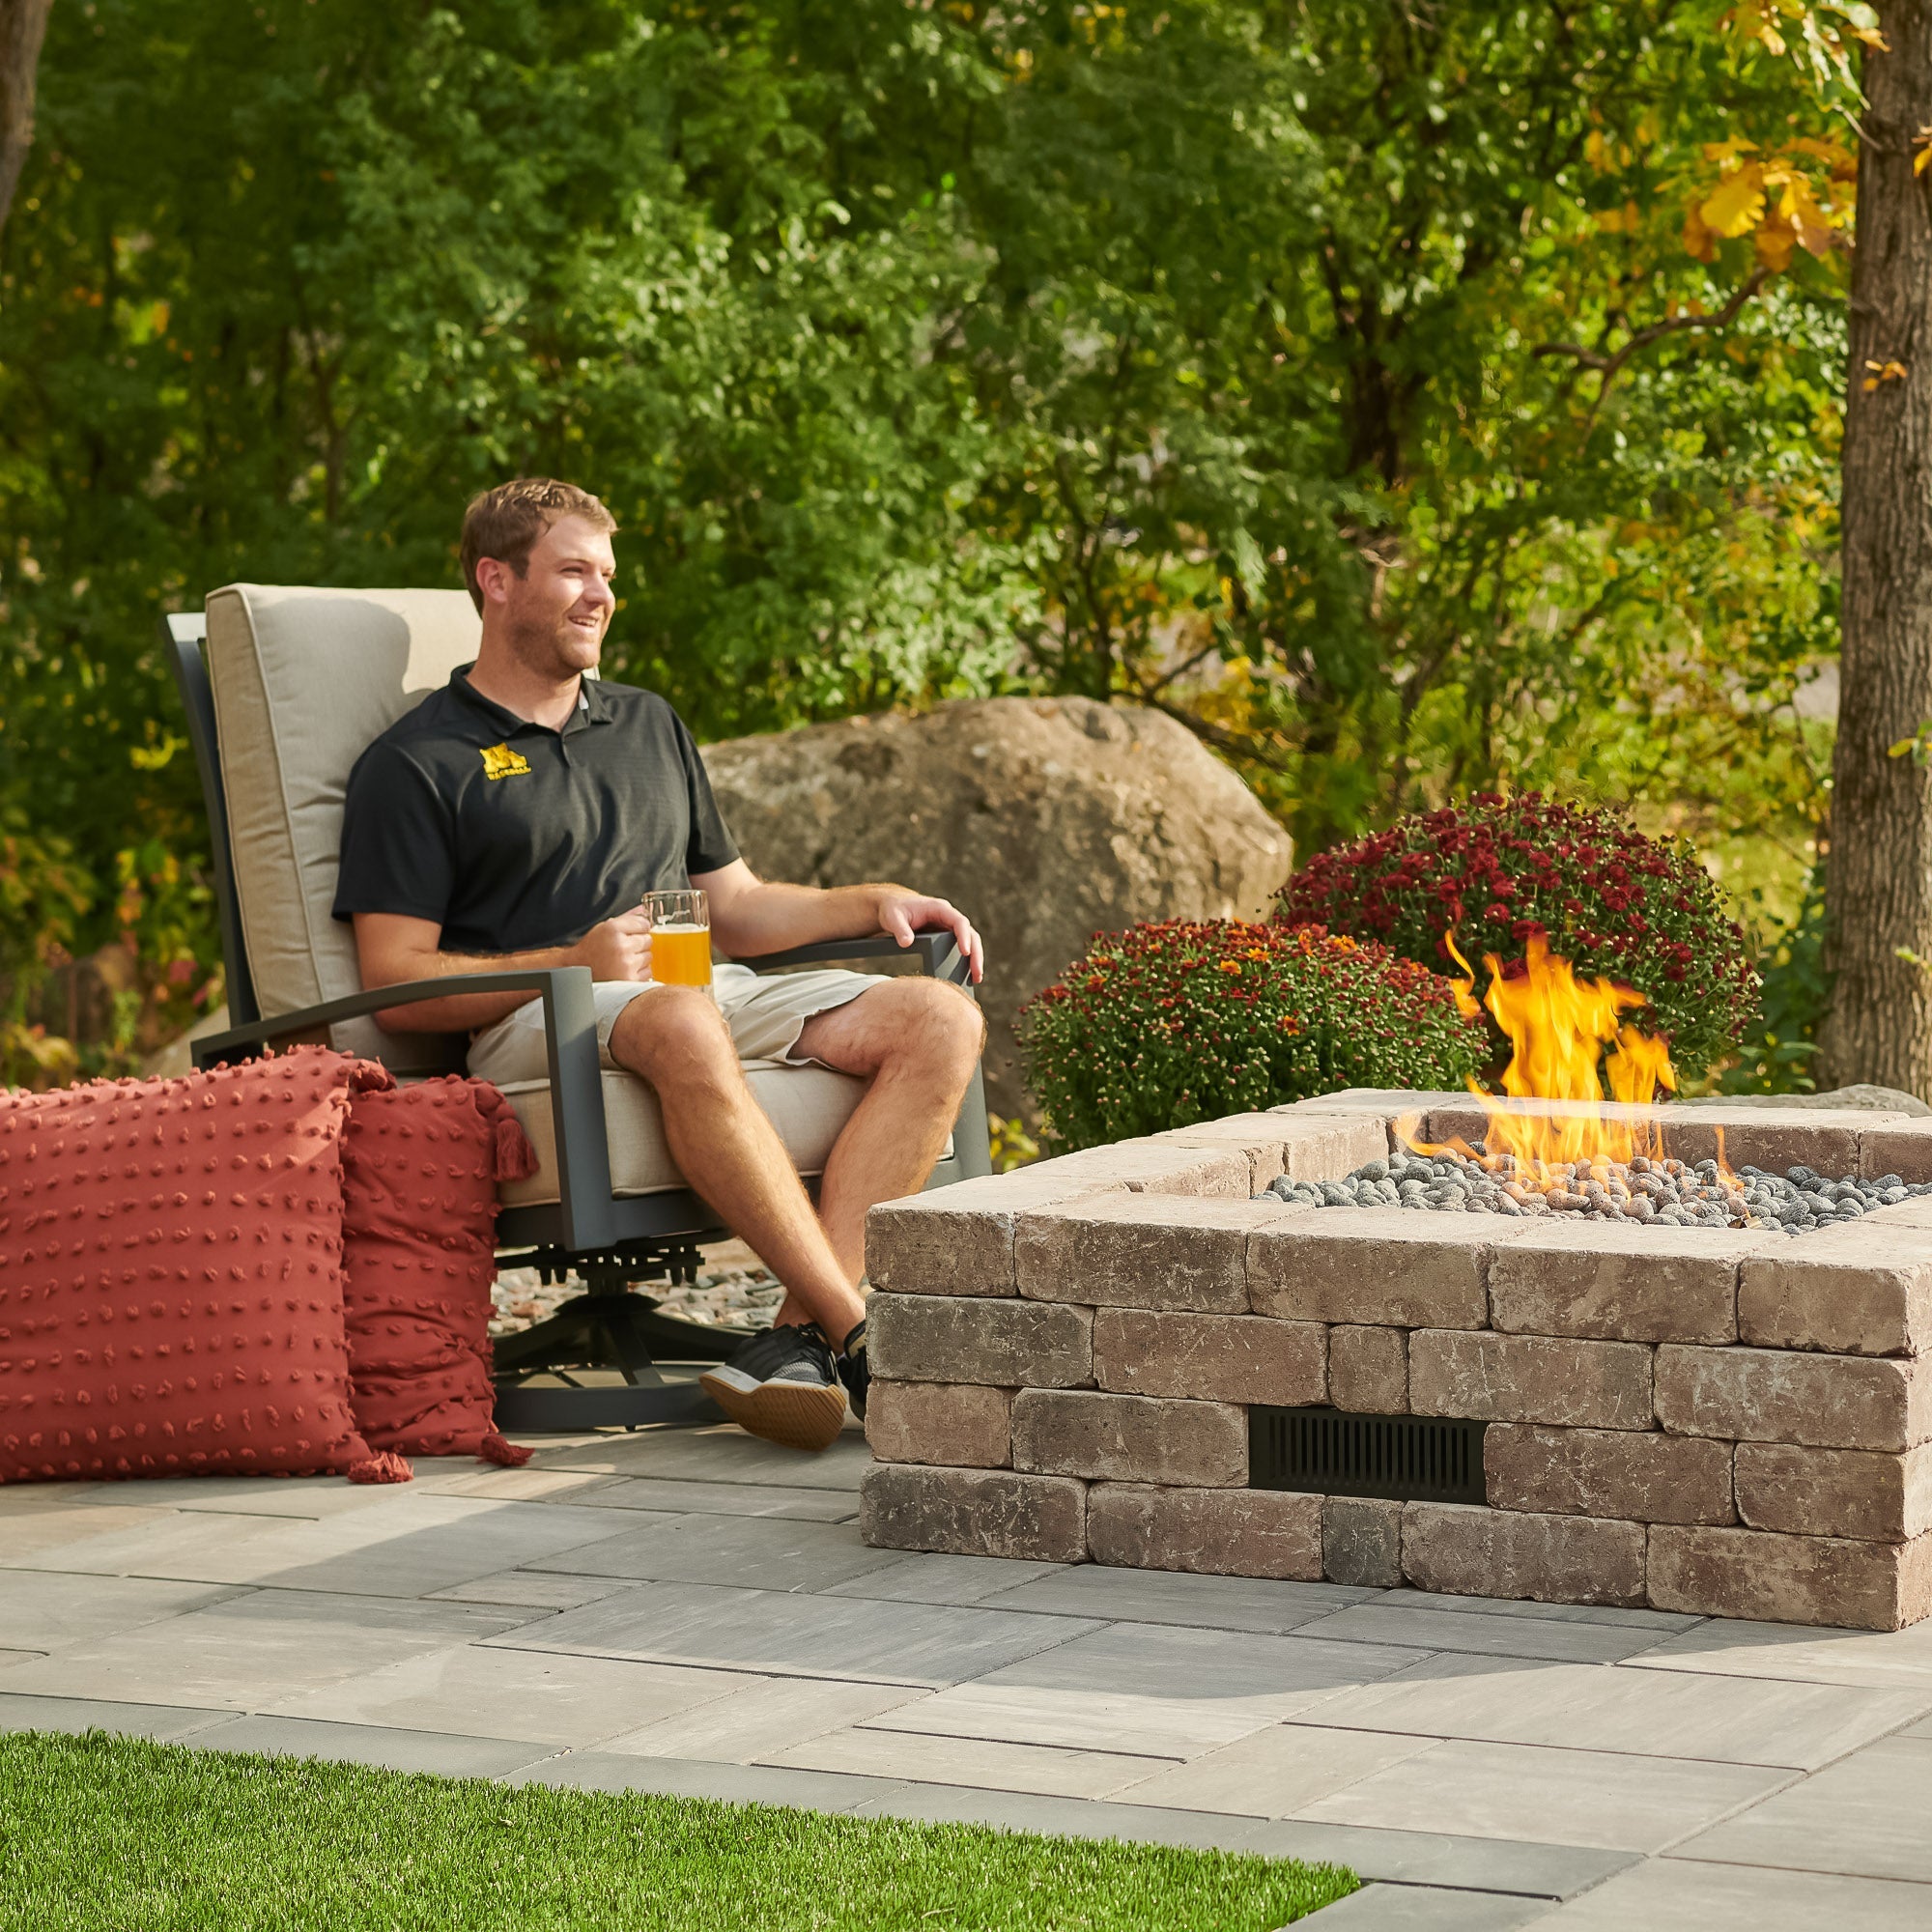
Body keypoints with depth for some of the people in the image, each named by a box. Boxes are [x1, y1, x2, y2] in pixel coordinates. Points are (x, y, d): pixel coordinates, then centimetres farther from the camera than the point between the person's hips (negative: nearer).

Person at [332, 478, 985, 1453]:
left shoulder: (649, 725, 29)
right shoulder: (416, 765, 7)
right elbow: (397, 985, -3)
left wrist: (874, 902, 14)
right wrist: (573, 963, -16)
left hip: (717, 995, 6)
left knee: (939, 1021, -19)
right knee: (685, 1027, -41)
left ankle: (801, 1336, -34)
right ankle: (861, 1334, -40)